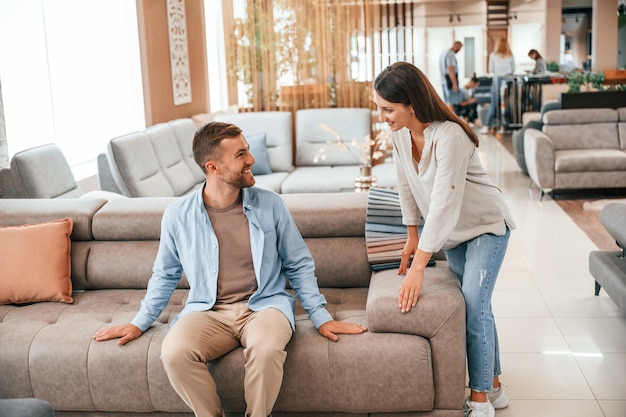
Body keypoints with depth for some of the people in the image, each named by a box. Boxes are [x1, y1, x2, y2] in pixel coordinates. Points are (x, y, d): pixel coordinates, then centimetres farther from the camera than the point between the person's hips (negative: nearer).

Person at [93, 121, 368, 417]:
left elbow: (299, 265, 8)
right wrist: (140, 322, 12)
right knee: (174, 353, -30)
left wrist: (320, 317, 3)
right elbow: (165, 274, 15)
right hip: (207, 312, 1)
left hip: (264, 305, -1)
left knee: (267, 349, -35)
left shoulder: (271, 205, -1)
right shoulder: (177, 215, -1)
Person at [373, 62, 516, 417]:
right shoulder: (400, 133, -12)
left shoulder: (449, 137, -34)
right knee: (476, 307, 13)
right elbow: (407, 186, 2)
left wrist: (419, 267, -39)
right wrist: (413, 237, 6)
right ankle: (494, 387, 26)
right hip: (452, 232, 7)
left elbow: (443, 205, -38)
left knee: (474, 307, -12)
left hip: (486, 225, -7)